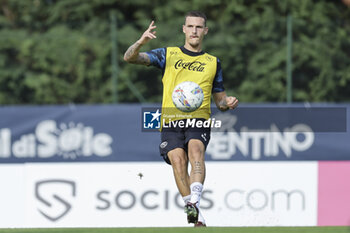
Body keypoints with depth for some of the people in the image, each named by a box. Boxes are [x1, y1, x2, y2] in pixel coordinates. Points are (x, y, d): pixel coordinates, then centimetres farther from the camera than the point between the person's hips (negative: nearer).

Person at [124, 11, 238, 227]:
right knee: (178, 159, -23)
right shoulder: (168, 55, 16)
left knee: (195, 150, -30)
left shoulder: (213, 63, 20)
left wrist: (228, 103, 1)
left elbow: (219, 99, 26)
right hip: (171, 120, 0)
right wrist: (141, 42, -15)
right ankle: (197, 216, -19)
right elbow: (130, 57, 7)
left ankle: (195, 204, -43)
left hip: (199, 120, 0)